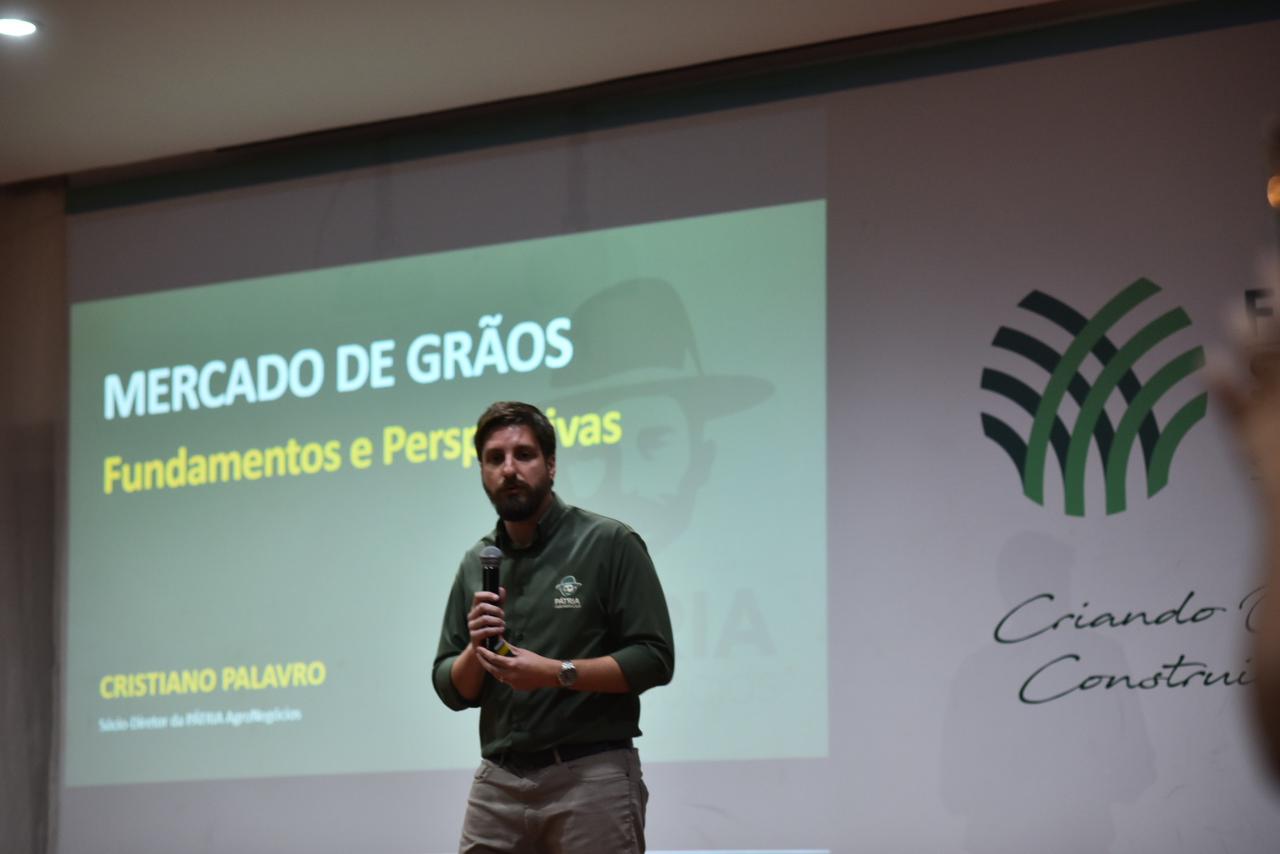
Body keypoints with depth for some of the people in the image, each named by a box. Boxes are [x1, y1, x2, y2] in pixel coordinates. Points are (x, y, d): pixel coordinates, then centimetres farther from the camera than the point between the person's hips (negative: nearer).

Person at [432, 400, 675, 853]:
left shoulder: (610, 544, -2)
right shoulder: (477, 563, 12)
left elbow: (655, 659, -8)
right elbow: (453, 690, 14)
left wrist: (558, 673, -17)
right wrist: (476, 650, -7)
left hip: (591, 778, -4)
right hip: (497, 783, 4)